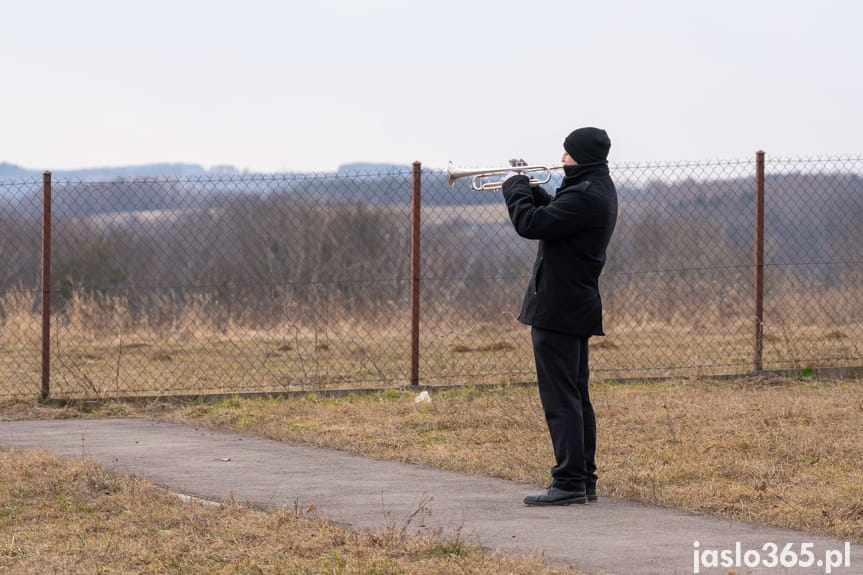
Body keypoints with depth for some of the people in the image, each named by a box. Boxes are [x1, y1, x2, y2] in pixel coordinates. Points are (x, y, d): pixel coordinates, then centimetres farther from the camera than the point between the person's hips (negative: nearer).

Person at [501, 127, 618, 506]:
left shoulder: (585, 196, -20)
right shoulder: (597, 190, 13)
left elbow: (531, 224, -23)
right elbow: (555, 214, 24)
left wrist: (515, 186, -7)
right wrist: (526, 187, 10)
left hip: (557, 309, -11)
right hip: (576, 309, 11)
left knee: (560, 399, -8)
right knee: (575, 396, 14)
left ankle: (569, 483, -8)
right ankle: (584, 481, 19)